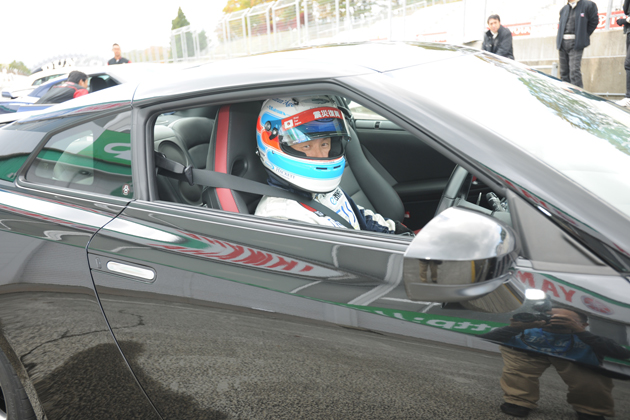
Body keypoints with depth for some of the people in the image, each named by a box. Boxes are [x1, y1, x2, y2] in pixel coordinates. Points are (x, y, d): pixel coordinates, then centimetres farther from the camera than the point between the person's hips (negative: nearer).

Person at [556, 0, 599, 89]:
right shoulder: (564, 9, 17)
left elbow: (594, 21, 3)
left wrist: (583, 36, 1)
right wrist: (559, 40, 11)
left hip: (576, 44, -6)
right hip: (562, 43, 6)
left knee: (574, 71, -17)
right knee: (564, 72, 6)